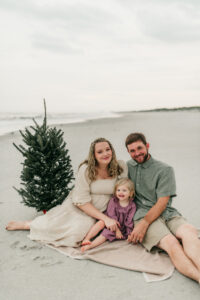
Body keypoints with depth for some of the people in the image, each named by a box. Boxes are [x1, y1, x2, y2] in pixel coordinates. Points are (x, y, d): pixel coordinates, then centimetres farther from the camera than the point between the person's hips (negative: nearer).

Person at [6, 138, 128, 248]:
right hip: (76, 206, -2)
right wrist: (105, 218, -22)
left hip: (98, 213, 2)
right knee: (50, 224, -19)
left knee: (78, 230, -23)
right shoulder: (86, 169, -18)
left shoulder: (121, 167, -9)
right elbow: (82, 201, -18)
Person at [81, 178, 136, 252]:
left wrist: (129, 234, -14)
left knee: (107, 233, -28)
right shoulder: (113, 201, -7)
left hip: (121, 228, -1)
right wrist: (116, 229, -18)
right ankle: (86, 239, -31)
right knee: (101, 223, -30)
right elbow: (112, 216, -12)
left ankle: (90, 246, -37)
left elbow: (129, 221, -6)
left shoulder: (132, 206, -7)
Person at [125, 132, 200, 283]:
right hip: (142, 214, 0)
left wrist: (144, 224, -16)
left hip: (166, 213, 1)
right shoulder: (127, 166, 16)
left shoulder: (165, 170, 5)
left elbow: (162, 203, -3)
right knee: (171, 243, -31)